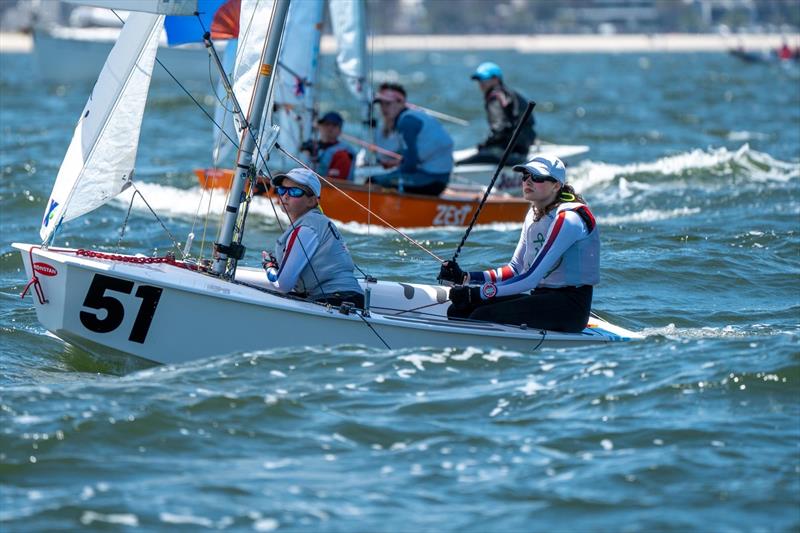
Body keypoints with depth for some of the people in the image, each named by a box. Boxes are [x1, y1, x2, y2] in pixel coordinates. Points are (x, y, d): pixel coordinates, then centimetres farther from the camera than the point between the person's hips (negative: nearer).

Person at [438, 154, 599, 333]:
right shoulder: (534, 215, 14)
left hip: (570, 306, -9)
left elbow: (532, 278, -21)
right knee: (458, 311, -7)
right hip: (540, 298, 9)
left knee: (483, 317, -26)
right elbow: (516, 269, 17)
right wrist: (465, 277, 4)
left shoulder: (568, 218, -16)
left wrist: (480, 293, -23)